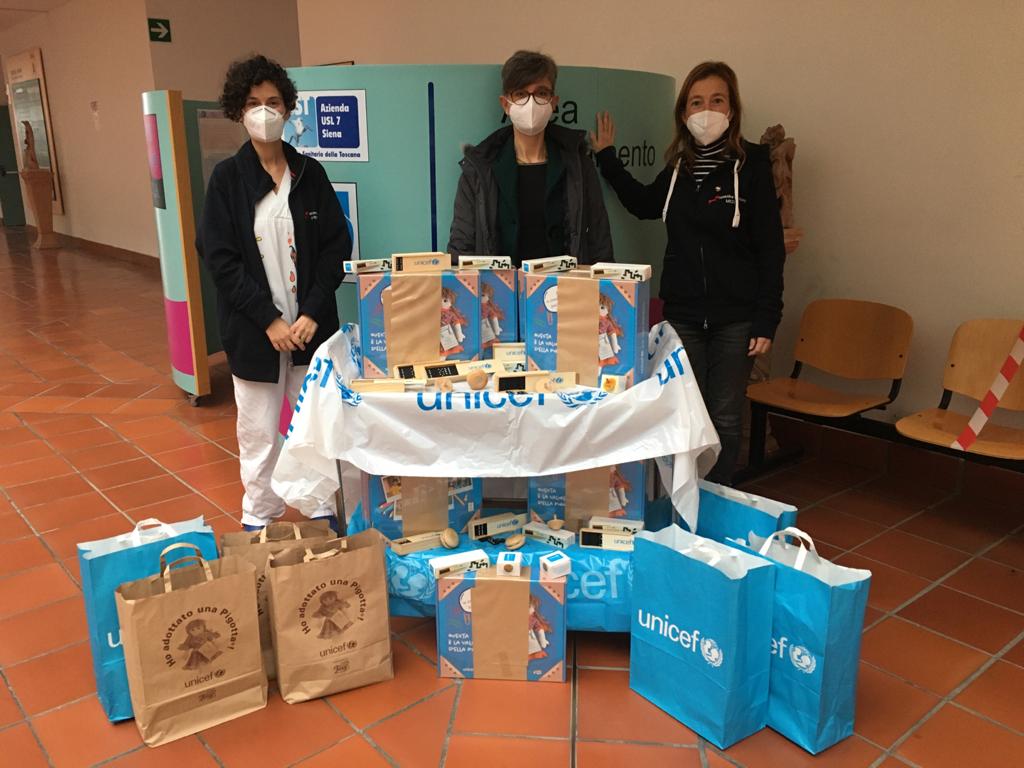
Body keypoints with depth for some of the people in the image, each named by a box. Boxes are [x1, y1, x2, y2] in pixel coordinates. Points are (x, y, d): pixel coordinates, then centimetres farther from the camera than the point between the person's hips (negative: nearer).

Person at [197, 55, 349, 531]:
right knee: (259, 431, 7)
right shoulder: (227, 178, -2)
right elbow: (219, 258, -7)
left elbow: (337, 246, 1)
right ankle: (259, 519, 25)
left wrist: (312, 312, -10)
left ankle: (322, 509, 27)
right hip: (254, 328, -2)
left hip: (311, 324, 2)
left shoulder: (310, 173, 4)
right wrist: (269, 319, -14)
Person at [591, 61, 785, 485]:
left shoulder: (751, 165, -6)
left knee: (725, 417, 6)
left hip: (735, 318, -3)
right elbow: (644, 204, 26)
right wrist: (606, 158, 21)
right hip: (682, 314, 3)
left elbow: (770, 249, -7)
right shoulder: (679, 167, 5)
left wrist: (766, 320, -11)